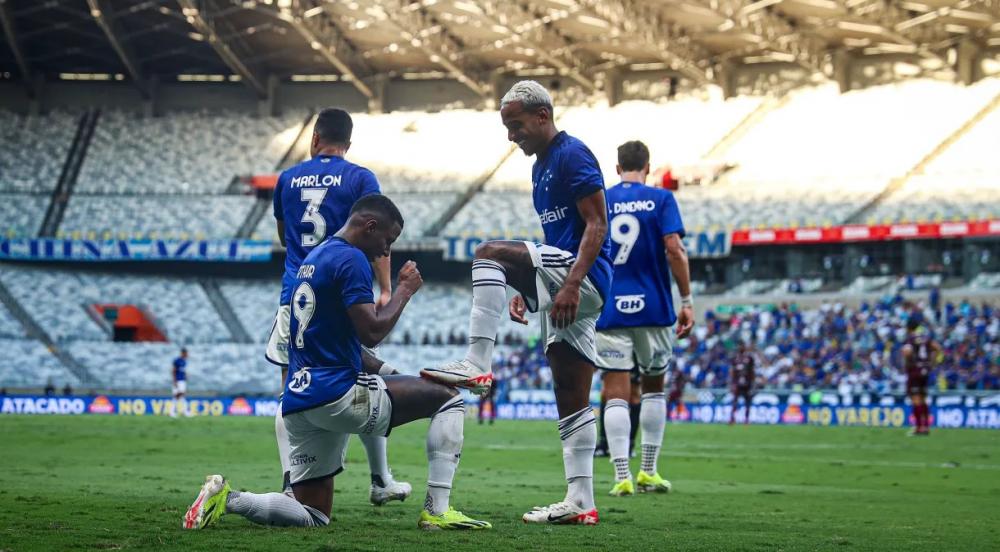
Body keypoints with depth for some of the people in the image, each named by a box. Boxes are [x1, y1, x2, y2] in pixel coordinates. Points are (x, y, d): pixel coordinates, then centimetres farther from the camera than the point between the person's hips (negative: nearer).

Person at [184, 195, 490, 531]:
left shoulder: (312, 259, 21)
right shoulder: (351, 259, -8)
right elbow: (371, 333, -15)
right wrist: (405, 290, -1)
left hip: (298, 402, 9)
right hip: (336, 393, -9)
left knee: (313, 517, 14)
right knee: (448, 400, 4)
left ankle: (227, 498, -6)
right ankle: (437, 510, -5)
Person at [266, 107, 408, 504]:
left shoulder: (288, 179, 11)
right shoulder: (360, 179, 1)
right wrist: (386, 290, -9)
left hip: (295, 294, 2)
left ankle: (290, 483, -11)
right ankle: (380, 482, 16)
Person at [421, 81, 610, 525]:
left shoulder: (573, 155, -8)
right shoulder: (541, 166, 22)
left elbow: (597, 225, -16)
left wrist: (571, 284, -25)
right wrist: (526, 291, 20)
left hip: (583, 277, -10)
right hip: (563, 285, 10)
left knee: (490, 254, -25)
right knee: (572, 402, 6)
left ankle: (477, 365, -28)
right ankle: (581, 503, 6)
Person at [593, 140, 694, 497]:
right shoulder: (661, 199, 0)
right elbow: (674, 250, -9)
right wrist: (687, 301, -4)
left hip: (609, 310, 0)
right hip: (653, 307, 0)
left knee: (616, 394, -2)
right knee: (653, 387, 16)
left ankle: (622, 477, -10)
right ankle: (648, 472, 17)